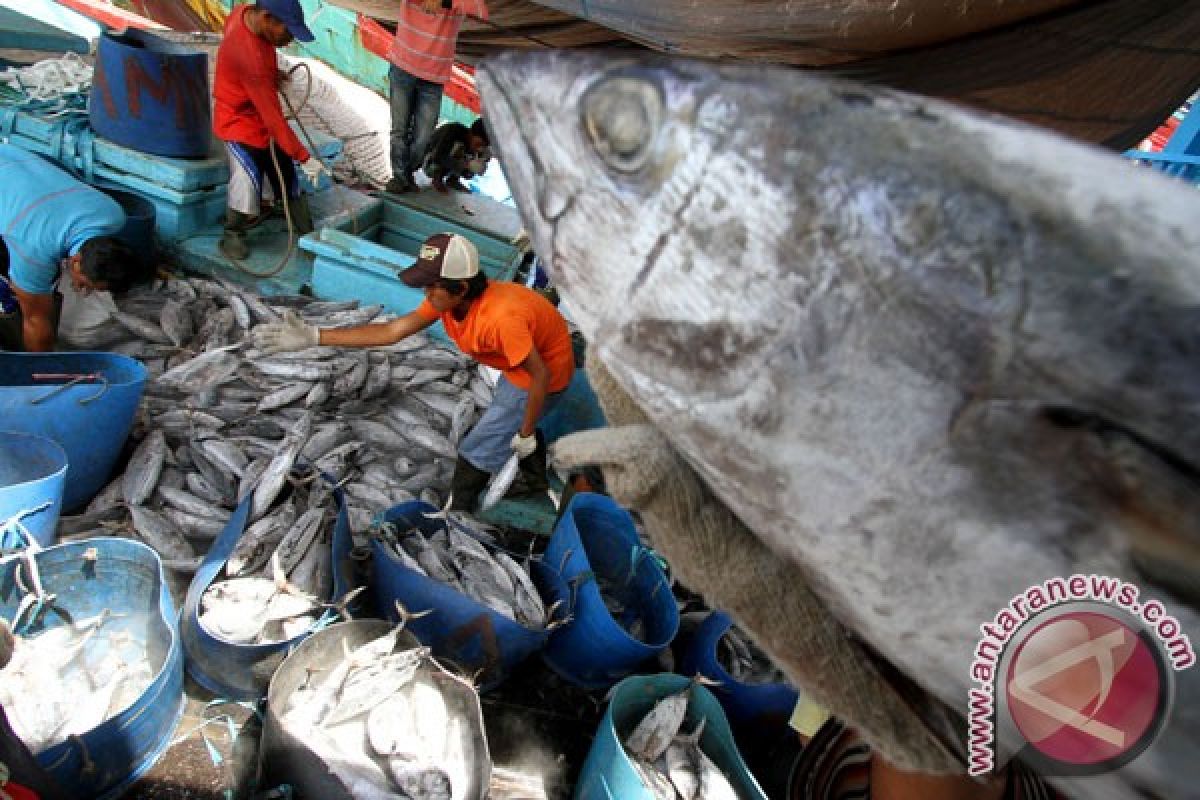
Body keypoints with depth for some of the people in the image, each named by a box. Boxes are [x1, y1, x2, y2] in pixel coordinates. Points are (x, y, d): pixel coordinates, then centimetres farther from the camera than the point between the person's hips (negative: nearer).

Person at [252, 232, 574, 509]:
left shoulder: (500, 319, -40)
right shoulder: (448, 298, -16)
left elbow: (541, 375, -32)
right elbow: (390, 332, -14)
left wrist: (525, 434, -19)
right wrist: (313, 336, -19)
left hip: (543, 375, -8)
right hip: (518, 365, 8)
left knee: (477, 451, 0)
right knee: (513, 422, 31)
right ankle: (535, 480, 57)